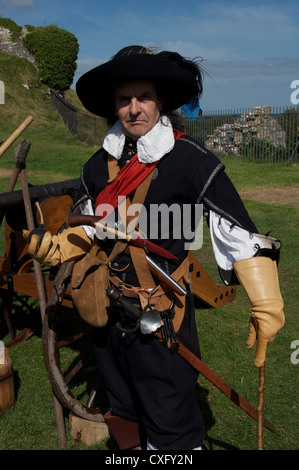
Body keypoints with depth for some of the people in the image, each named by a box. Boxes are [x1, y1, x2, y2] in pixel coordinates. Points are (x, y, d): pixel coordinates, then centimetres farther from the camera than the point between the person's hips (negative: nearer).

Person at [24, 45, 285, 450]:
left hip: (163, 317, -6)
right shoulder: (100, 165, 3)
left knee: (169, 423, 3)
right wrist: (54, 248, -5)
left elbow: (239, 234, -16)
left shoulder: (191, 161, -15)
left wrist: (266, 305, -20)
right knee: (121, 412, 23)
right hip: (111, 311, 6)